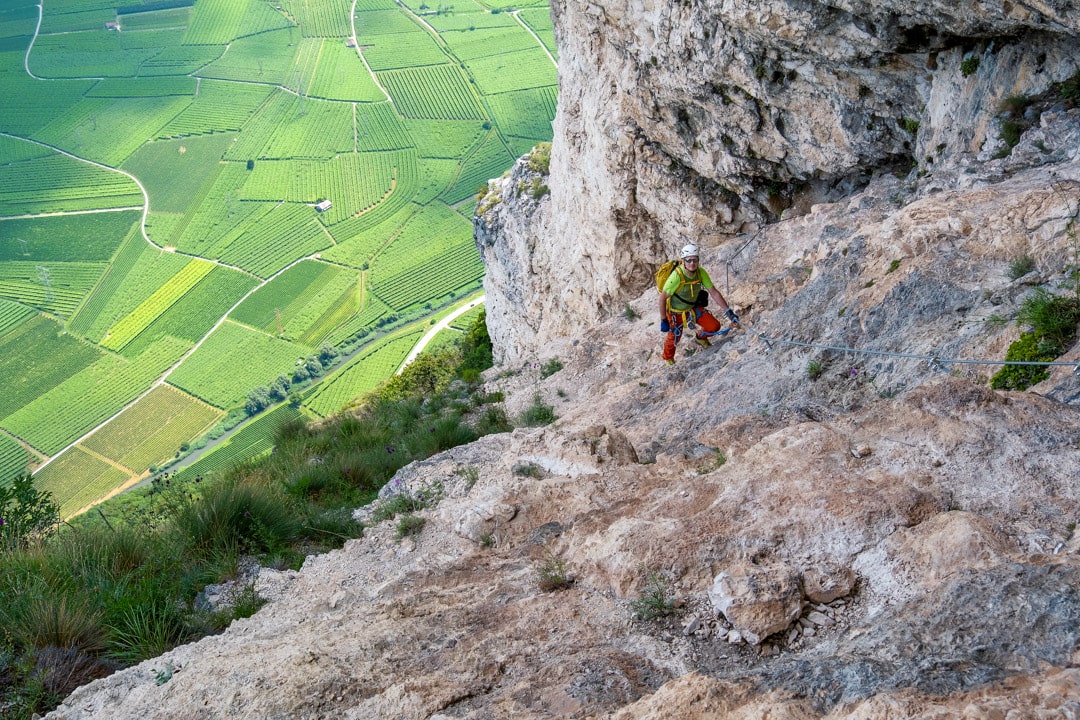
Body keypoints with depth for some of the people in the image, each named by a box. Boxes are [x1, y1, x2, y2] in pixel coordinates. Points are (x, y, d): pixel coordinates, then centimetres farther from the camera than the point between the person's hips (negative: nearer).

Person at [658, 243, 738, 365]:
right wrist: (663, 320, -22)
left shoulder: (701, 273, -20)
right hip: (676, 312, -4)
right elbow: (662, 298, -27)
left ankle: (701, 337, 31)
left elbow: (714, 292, -13)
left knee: (714, 326, -6)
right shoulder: (676, 276, -36)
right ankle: (668, 358, 45)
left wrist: (728, 311, -18)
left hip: (693, 307, 4)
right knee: (673, 338, 9)